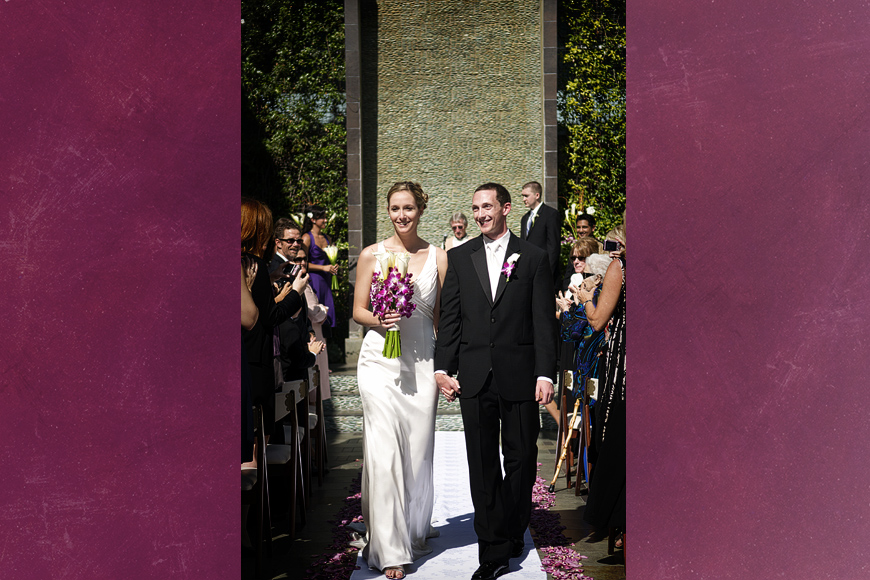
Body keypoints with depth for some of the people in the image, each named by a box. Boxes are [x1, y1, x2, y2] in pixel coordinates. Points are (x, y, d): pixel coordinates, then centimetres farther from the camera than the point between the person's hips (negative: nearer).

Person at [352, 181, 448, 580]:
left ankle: (414, 535, 30)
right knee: (384, 453, -7)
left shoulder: (438, 257, 5)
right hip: (381, 362, -1)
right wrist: (378, 320, -15)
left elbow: (443, 315, 6)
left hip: (422, 363, 2)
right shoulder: (371, 255, 2)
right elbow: (358, 310, 6)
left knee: (418, 453, 9)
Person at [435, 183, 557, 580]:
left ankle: (511, 532, 30)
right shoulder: (459, 257, 8)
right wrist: (442, 368, -1)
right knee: (482, 465, 5)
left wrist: (545, 374, -8)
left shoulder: (533, 258, 3)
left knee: (521, 460, 8)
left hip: (519, 376, -1)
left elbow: (543, 321, -1)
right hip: (474, 377, 2)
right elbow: (449, 318, 7)